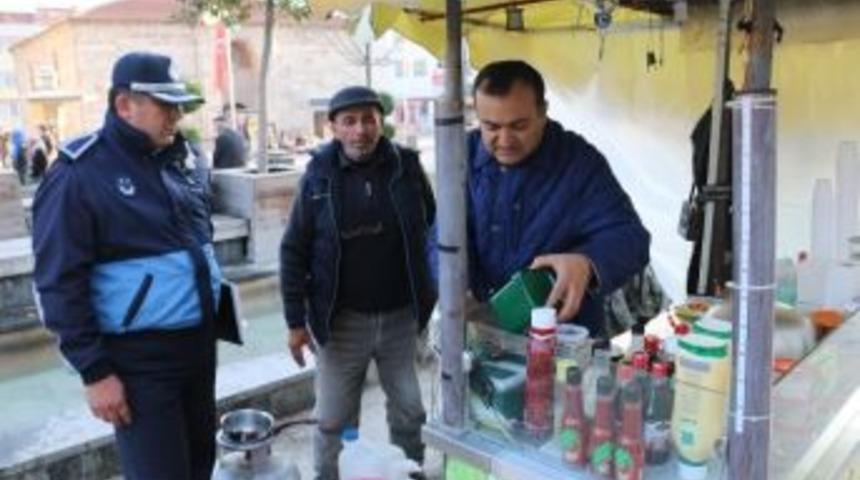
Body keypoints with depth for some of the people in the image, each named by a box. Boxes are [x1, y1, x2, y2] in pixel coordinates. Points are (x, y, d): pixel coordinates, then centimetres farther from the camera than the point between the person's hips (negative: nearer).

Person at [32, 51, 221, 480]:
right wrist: (94, 371, -16)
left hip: (199, 341, 7)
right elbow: (60, 283, -14)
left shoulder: (182, 157, 7)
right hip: (139, 356, -7)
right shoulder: (80, 174, -13)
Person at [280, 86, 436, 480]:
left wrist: (430, 293, -1)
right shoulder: (319, 175, -6)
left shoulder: (405, 165, -3)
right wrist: (296, 320, -5)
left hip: (401, 315, 1)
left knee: (410, 414, 15)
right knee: (335, 422, 11)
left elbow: (432, 229, 4)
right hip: (342, 320, -1)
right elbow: (294, 250, -3)